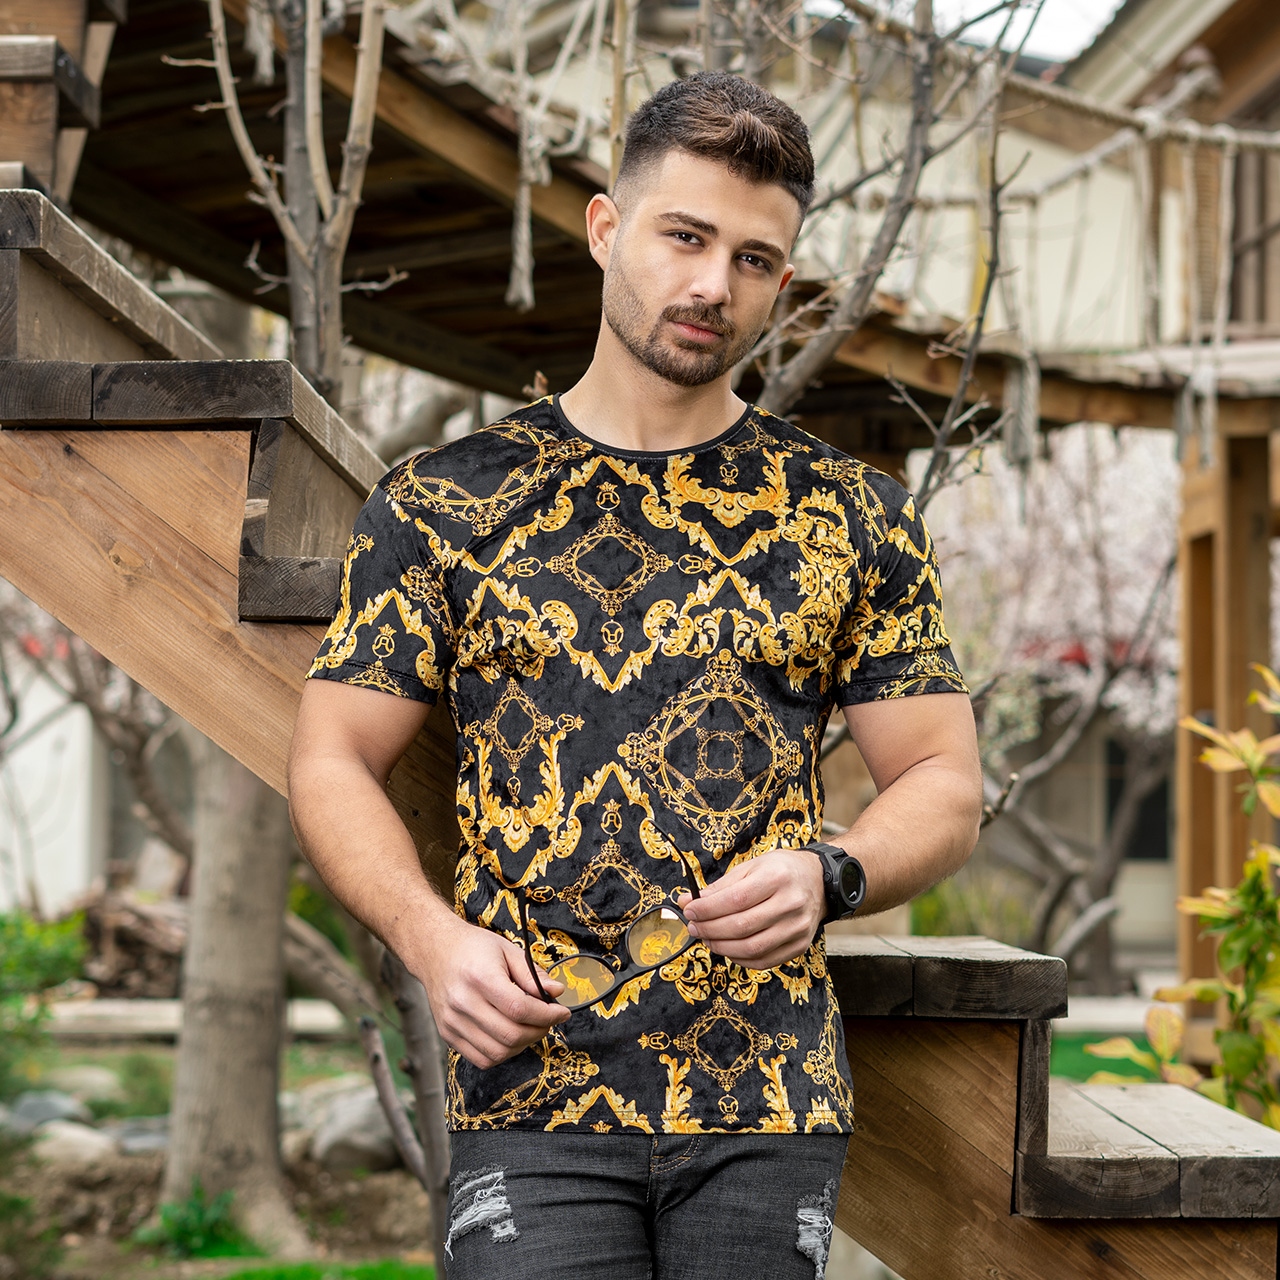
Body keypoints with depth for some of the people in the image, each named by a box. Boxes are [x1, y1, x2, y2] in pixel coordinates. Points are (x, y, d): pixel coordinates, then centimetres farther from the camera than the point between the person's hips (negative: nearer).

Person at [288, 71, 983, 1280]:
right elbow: (333, 762, 7)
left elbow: (943, 783, 9)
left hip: (770, 1094, 2)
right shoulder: (442, 504, 5)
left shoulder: (854, 518, 8)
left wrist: (826, 876, -11)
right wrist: (433, 940, -10)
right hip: (532, 1091, -1)